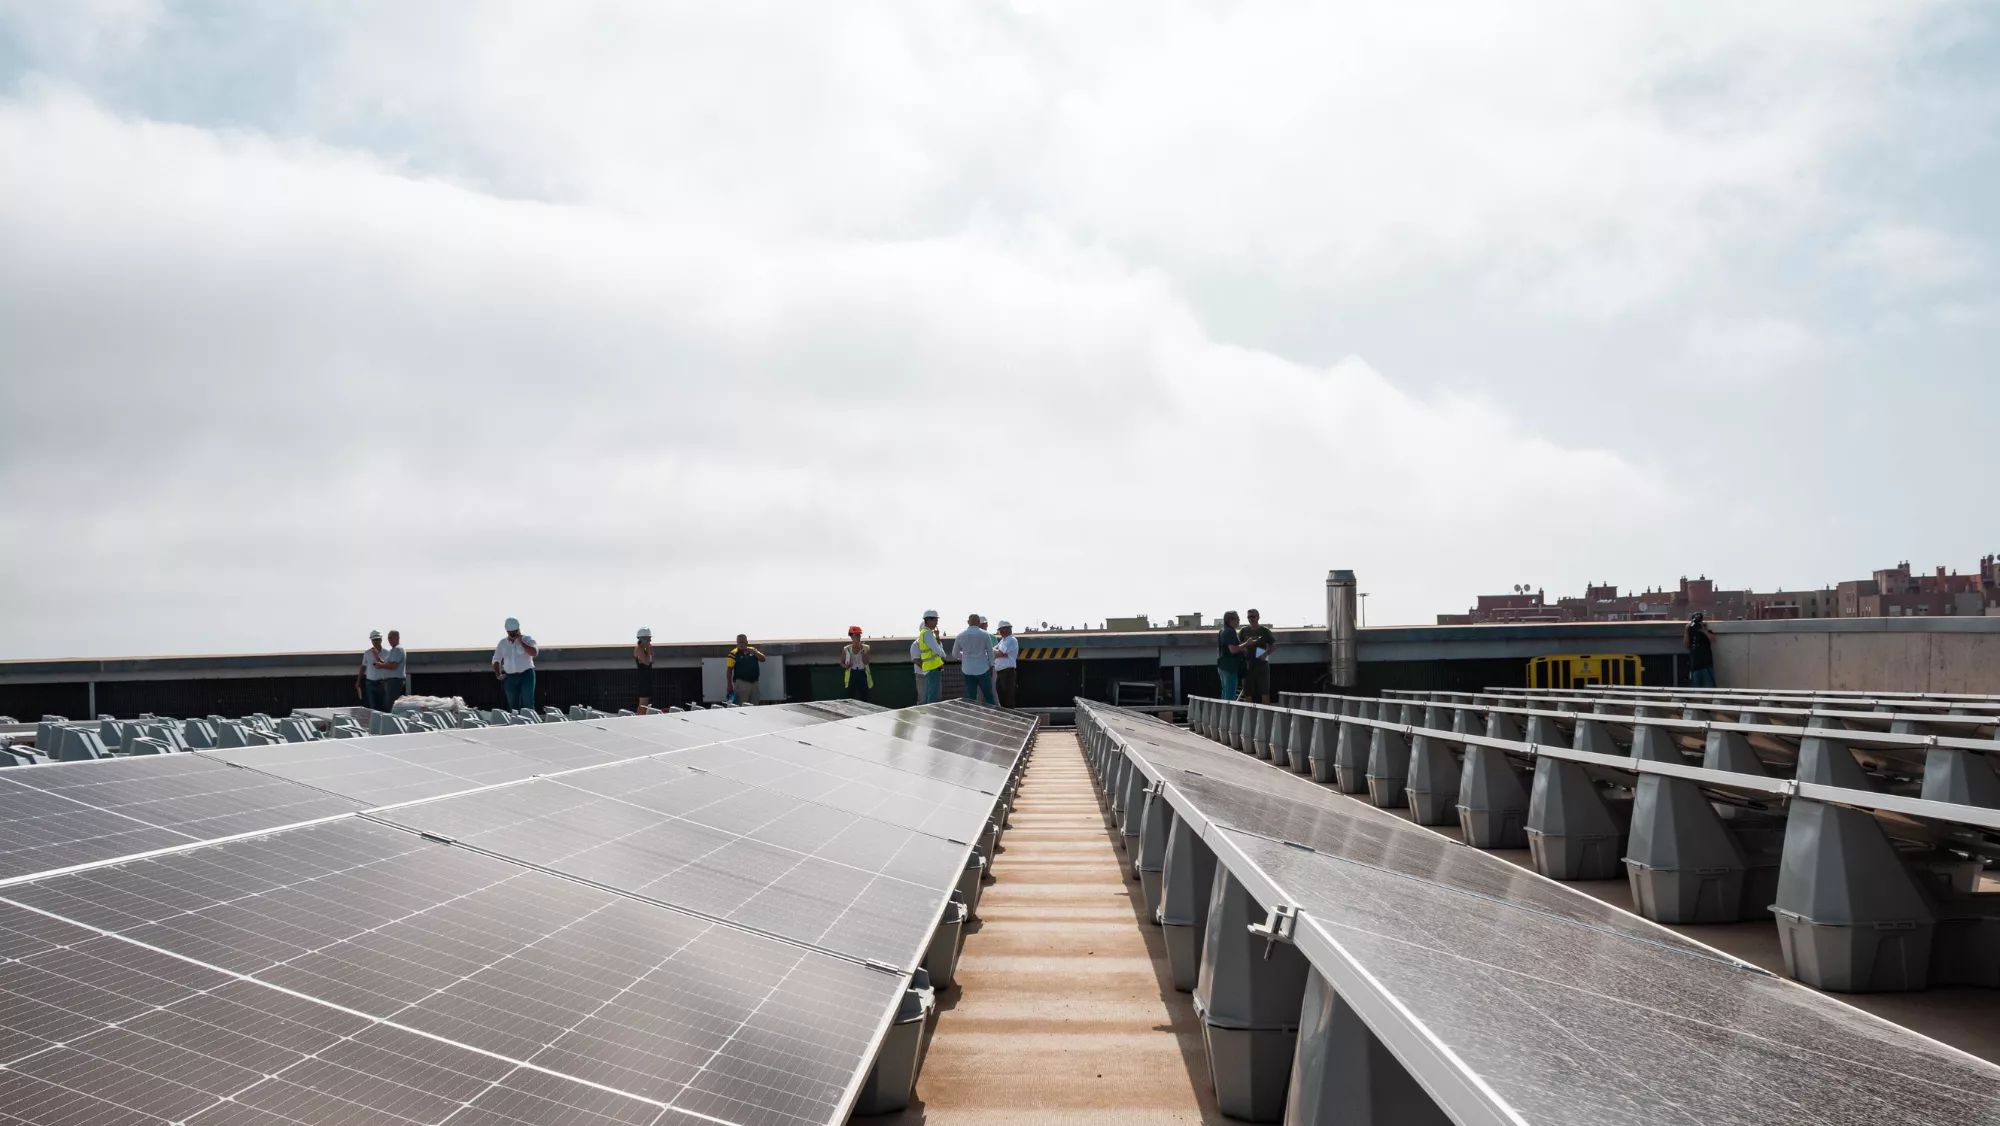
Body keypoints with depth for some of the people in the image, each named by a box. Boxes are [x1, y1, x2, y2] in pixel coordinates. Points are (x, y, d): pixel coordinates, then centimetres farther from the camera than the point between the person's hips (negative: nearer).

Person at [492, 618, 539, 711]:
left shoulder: (527, 639, -1)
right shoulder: (502, 643, 9)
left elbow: (534, 653, -19)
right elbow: (496, 660, 17)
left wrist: (521, 642, -16)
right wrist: (498, 675, 5)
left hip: (526, 675, -4)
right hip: (510, 677, 4)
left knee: (528, 703, -11)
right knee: (513, 705, 6)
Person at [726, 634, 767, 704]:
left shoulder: (753, 650, 9)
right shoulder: (734, 654, -6)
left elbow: (763, 659, 2)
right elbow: (729, 670, -7)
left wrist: (755, 652, -16)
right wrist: (730, 685, -12)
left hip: (754, 682, 5)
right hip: (742, 683, -5)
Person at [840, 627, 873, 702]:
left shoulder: (865, 648, -1)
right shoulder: (846, 649, -1)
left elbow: (866, 662, -12)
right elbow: (842, 663, 8)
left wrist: (862, 650, -21)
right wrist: (845, 666, -15)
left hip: (862, 674, 1)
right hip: (851, 675, -1)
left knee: (864, 698, 4)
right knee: (850, 698, -3)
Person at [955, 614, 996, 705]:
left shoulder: (960, 636, 0)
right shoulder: (985, 635, -5)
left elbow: (955, 654, 10)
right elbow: (990, 653, 2)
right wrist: (991, 665, 15)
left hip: (968, 670, 2)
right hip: (983, 669, -2)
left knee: (971, 697, 4)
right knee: (988, 695, 6)